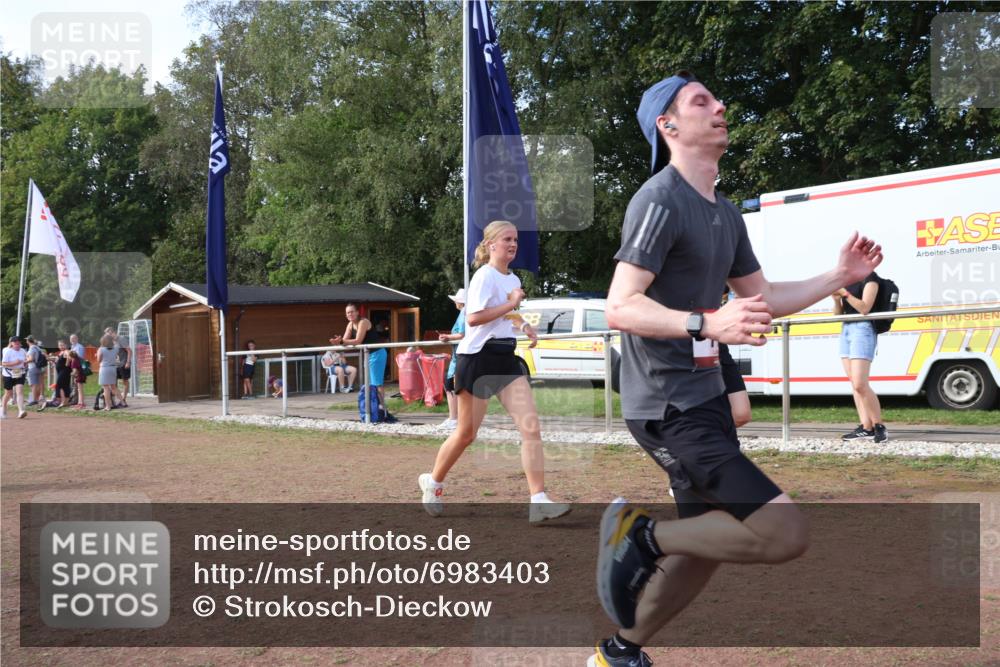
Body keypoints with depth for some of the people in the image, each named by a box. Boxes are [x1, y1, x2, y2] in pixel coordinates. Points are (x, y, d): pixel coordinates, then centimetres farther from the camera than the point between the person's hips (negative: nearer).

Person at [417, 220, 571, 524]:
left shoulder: (514, 279, 14)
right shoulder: (485, 276, -10)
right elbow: (473, 317, -23)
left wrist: (525, 327, 11)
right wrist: (511, 304, -17)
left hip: (507, 359, 7)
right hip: (479, 359, -7)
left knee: (531, 428, -9)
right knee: (466, 433, 6)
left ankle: (539, 501, -11)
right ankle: (432, 482, 31)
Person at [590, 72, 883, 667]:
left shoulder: (726, 213, 15)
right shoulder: (660, 201, -14)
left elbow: (762, 297, 24)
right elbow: (620, 308, -24)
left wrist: (839, 277, 15)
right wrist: (707, 323, -37)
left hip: (706, 395, 10)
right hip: (668, 407, -10)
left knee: (706, 545, 16)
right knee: (785, 533, -18)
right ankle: (642, 535, -3)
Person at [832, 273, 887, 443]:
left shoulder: (869, 278, -5)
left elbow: (864, 308, -15)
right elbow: (838, 313, 15)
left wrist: (845, 294, -19)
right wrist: (836, 299, -3)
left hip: (862, 330, -8)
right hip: (846, 330, 8)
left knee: (860, 384, -15)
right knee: (854, 384, 3)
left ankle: (879, 427, -5)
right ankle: (866, 428, 3)